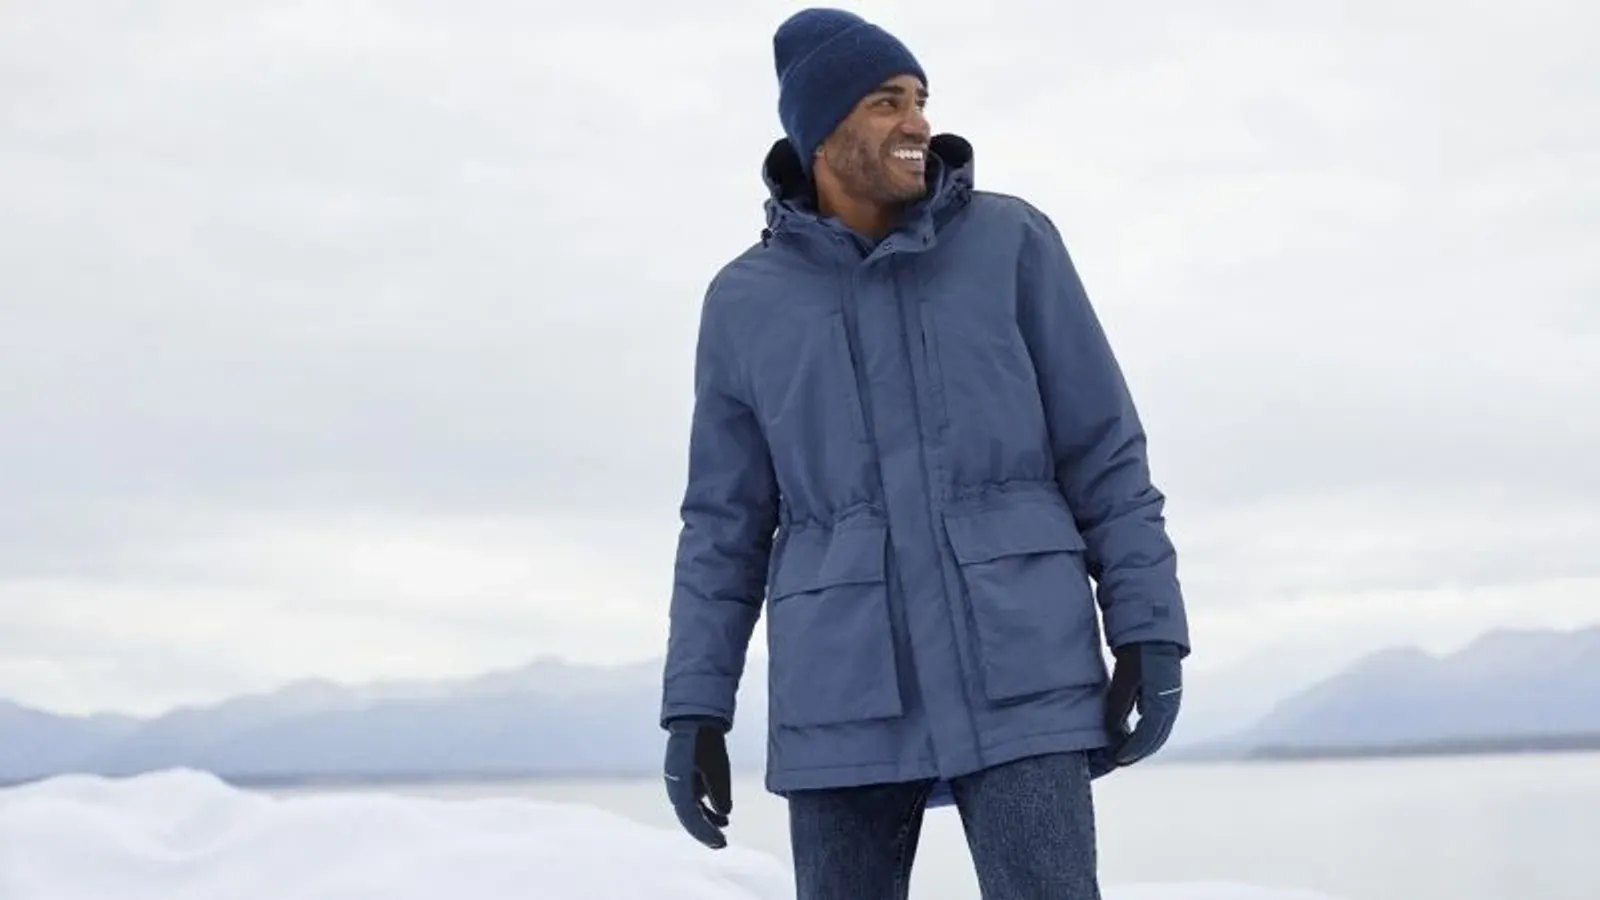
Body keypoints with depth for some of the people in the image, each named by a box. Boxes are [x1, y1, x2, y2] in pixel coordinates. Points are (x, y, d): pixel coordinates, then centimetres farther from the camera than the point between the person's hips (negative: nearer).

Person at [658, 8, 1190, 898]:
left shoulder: (1012, 242, 2)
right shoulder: (746, 304, 6)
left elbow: (1105, 451, 2)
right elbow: (725, 524, 9)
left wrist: (1151, 632, -5)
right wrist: (694, 708, 3)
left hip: (1018, 677, -1)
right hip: (845, 697, 2)